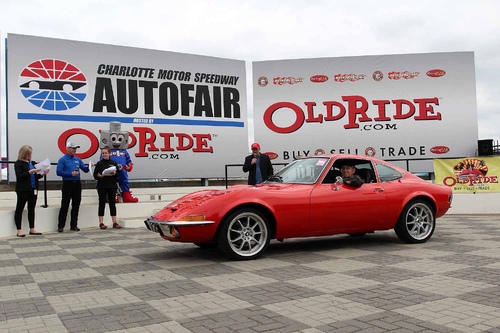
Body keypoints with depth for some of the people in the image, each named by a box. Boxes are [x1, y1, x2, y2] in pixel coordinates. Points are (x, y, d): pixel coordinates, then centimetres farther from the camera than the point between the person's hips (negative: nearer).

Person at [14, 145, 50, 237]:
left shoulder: (32, 163, 13)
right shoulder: (18, 163, -5)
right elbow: (19, 176, -14)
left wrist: (43, 174, 0)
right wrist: (30, 172, -22)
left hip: (33, 189, 6)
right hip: (23, 190, -6)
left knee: (31, 209, 10)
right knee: (19, 209, 1)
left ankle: (32, 229, 15)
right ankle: (19, 230, 3)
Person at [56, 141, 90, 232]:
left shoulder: (78, 159, 14)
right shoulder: (62, 160, -2)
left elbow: (85, 170, 13)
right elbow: (59, 172, -11)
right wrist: (71, 174, -17)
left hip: (77, 184, 5)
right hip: (67, 184, -5)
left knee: (76, 205, 7)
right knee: (65, 206, -4)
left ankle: (74, 225, 14)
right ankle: (61, 226, 3)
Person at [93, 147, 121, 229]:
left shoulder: (114, 163, 7)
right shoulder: (99, 163, 2)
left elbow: (118, 175, 8)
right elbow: (95, 175, 2)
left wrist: (114, 174, -13)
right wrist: (98, 175, -19)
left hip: (112, 186, 2)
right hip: (102, 186, -1)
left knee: (112, 203, 6)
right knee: (102, 203, 1)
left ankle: (114, 222, 11)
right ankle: (101, 223, 6)